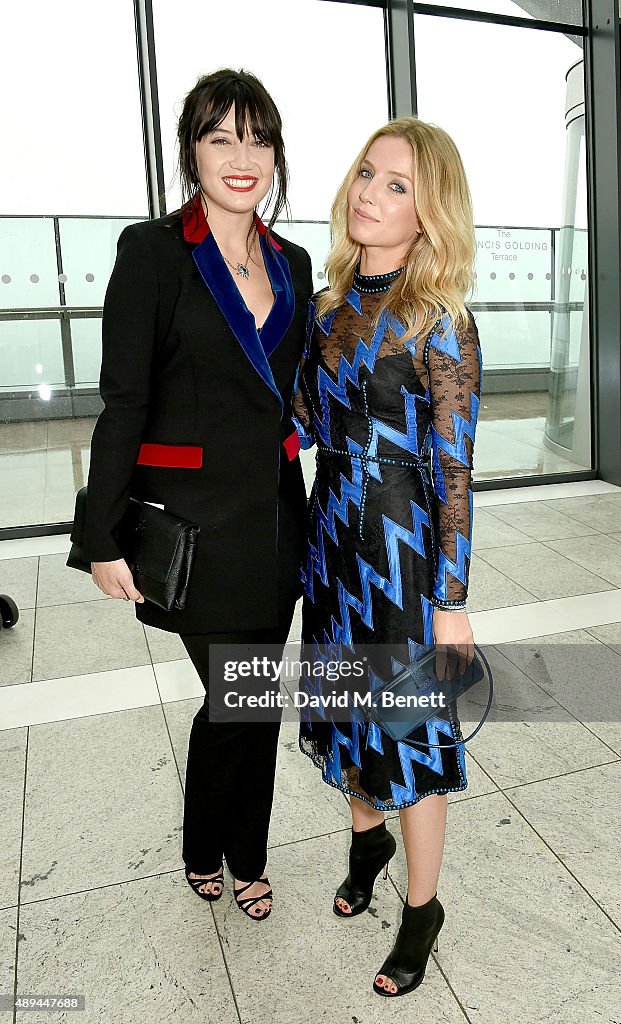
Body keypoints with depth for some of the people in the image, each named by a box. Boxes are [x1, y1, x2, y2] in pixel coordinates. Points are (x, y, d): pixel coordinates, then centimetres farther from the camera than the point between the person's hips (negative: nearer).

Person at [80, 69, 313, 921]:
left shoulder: (292, 264, 9)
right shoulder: (153, 251, -7)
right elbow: (123, 402, -10)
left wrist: (298, 512, 12)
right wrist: (103, 539, -11)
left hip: (273, 516, 5)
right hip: (195, 520, -5)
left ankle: (235, 855, 40)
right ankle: (212, 852, 36)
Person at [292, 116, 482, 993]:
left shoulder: (440, 321, -14)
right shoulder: (333, 303, 6)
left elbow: (453, 471, -14)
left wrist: (451, 602, -13)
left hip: (403, 548, -6)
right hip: (334, 534, 7)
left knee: (409, 727, 8)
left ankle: (422, 909, 33)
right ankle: (368, 838, 50)